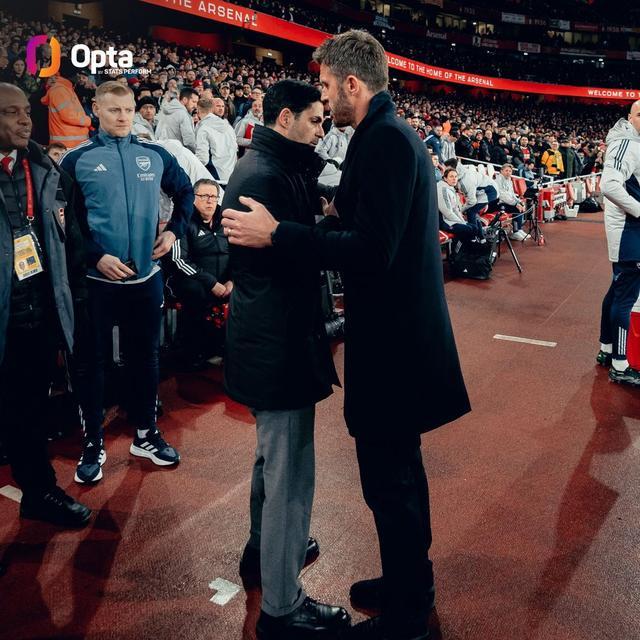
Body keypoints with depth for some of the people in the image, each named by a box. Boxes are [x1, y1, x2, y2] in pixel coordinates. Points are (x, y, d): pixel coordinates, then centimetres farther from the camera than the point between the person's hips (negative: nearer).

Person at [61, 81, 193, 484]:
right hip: (96, 280, -2)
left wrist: (175, 231, 6)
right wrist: (96, 256, -16)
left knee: (146, 357, 13)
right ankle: (94, 444, 23)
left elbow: (186, 192, 21)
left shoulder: (156, 155, 6)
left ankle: (146, 434, 31)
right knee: (91, 362, 6)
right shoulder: (78, 160, -2)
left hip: (147, 277, 3)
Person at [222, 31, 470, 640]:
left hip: (390, 341, -11)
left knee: (389, 481, 3)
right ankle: (410, 583, 41)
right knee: (400, 470, 22)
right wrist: (339, 215, 9)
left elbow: (372, 251, -25)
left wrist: (275, 233, -22)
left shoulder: (384, 140, -17)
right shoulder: (396, 134, 14)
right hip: (402, 332, 11)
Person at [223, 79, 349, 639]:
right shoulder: (266, 176, -19)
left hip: (268, 337, 12)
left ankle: (265, 544, 49)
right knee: (289, 471, 0)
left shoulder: (266, 166, 14)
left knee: (275, 454, 27)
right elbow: (289, 259, -23)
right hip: (280, 344, -12)